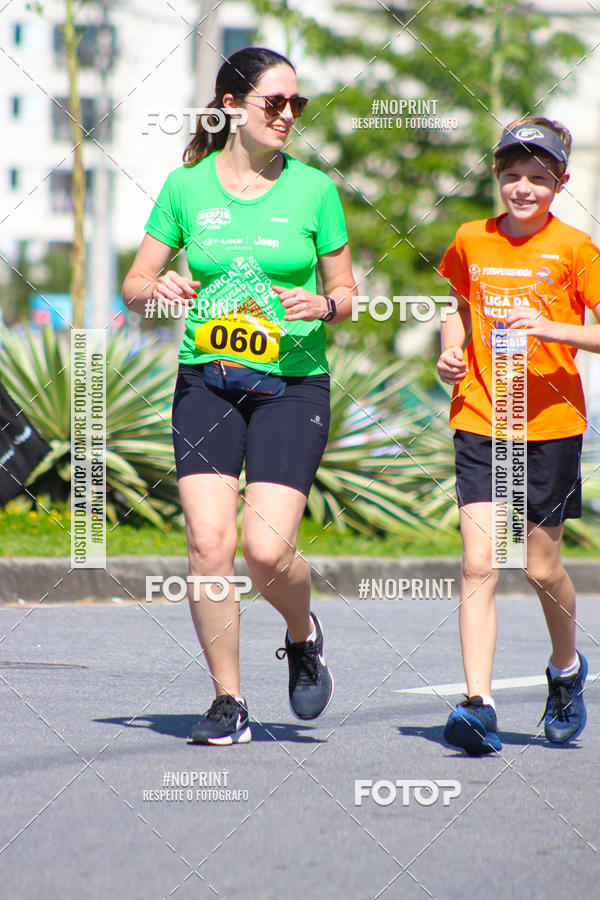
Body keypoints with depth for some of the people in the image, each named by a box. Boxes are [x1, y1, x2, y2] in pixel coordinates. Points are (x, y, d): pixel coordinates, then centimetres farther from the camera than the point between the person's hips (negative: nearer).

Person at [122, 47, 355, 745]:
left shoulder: (313, 189, 3)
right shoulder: (185, 187, 4)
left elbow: (345, 291, 11)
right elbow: (133, 287, 11)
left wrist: (324, 306, -12)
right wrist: (158, 289, -12)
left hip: (292, 384, -1)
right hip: (206, 380, 1)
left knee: (267, 550, -14)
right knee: (208, 540, -12)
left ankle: (303, 634, 21)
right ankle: (228, 702, 1)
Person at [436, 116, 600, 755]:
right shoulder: (472, 241, 6)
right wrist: (450, 352, 5)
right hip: (478, 420, 2)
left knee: (541, 566, 8)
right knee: (478, 563, -10)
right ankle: (478, 704, -14)